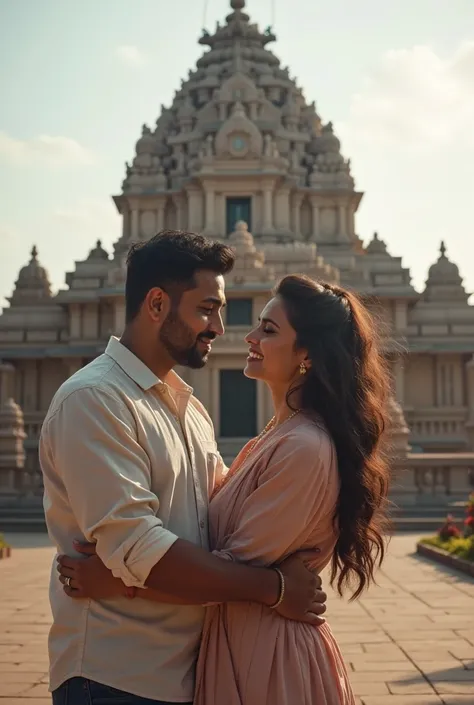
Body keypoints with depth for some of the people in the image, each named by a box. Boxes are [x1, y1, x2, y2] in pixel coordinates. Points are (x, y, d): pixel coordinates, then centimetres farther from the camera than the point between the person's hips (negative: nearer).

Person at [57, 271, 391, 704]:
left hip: (270, 657, -9)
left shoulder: (305, 449, -22)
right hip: (241, 645, 9)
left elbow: (236, 567, -22)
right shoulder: (277, 438, 10)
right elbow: (223, 533, 9)